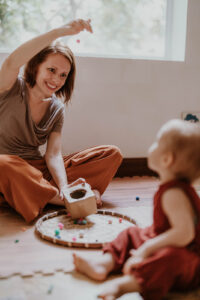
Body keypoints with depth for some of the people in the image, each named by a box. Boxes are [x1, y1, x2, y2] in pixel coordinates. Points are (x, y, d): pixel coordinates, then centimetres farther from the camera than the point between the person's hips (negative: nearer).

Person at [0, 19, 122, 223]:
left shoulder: (57, 109, 6)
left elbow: (53, 154, -4)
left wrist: (64, 186, -24)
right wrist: (61, 31, -34)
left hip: (40, 171, 5)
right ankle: (65, 199, -22)